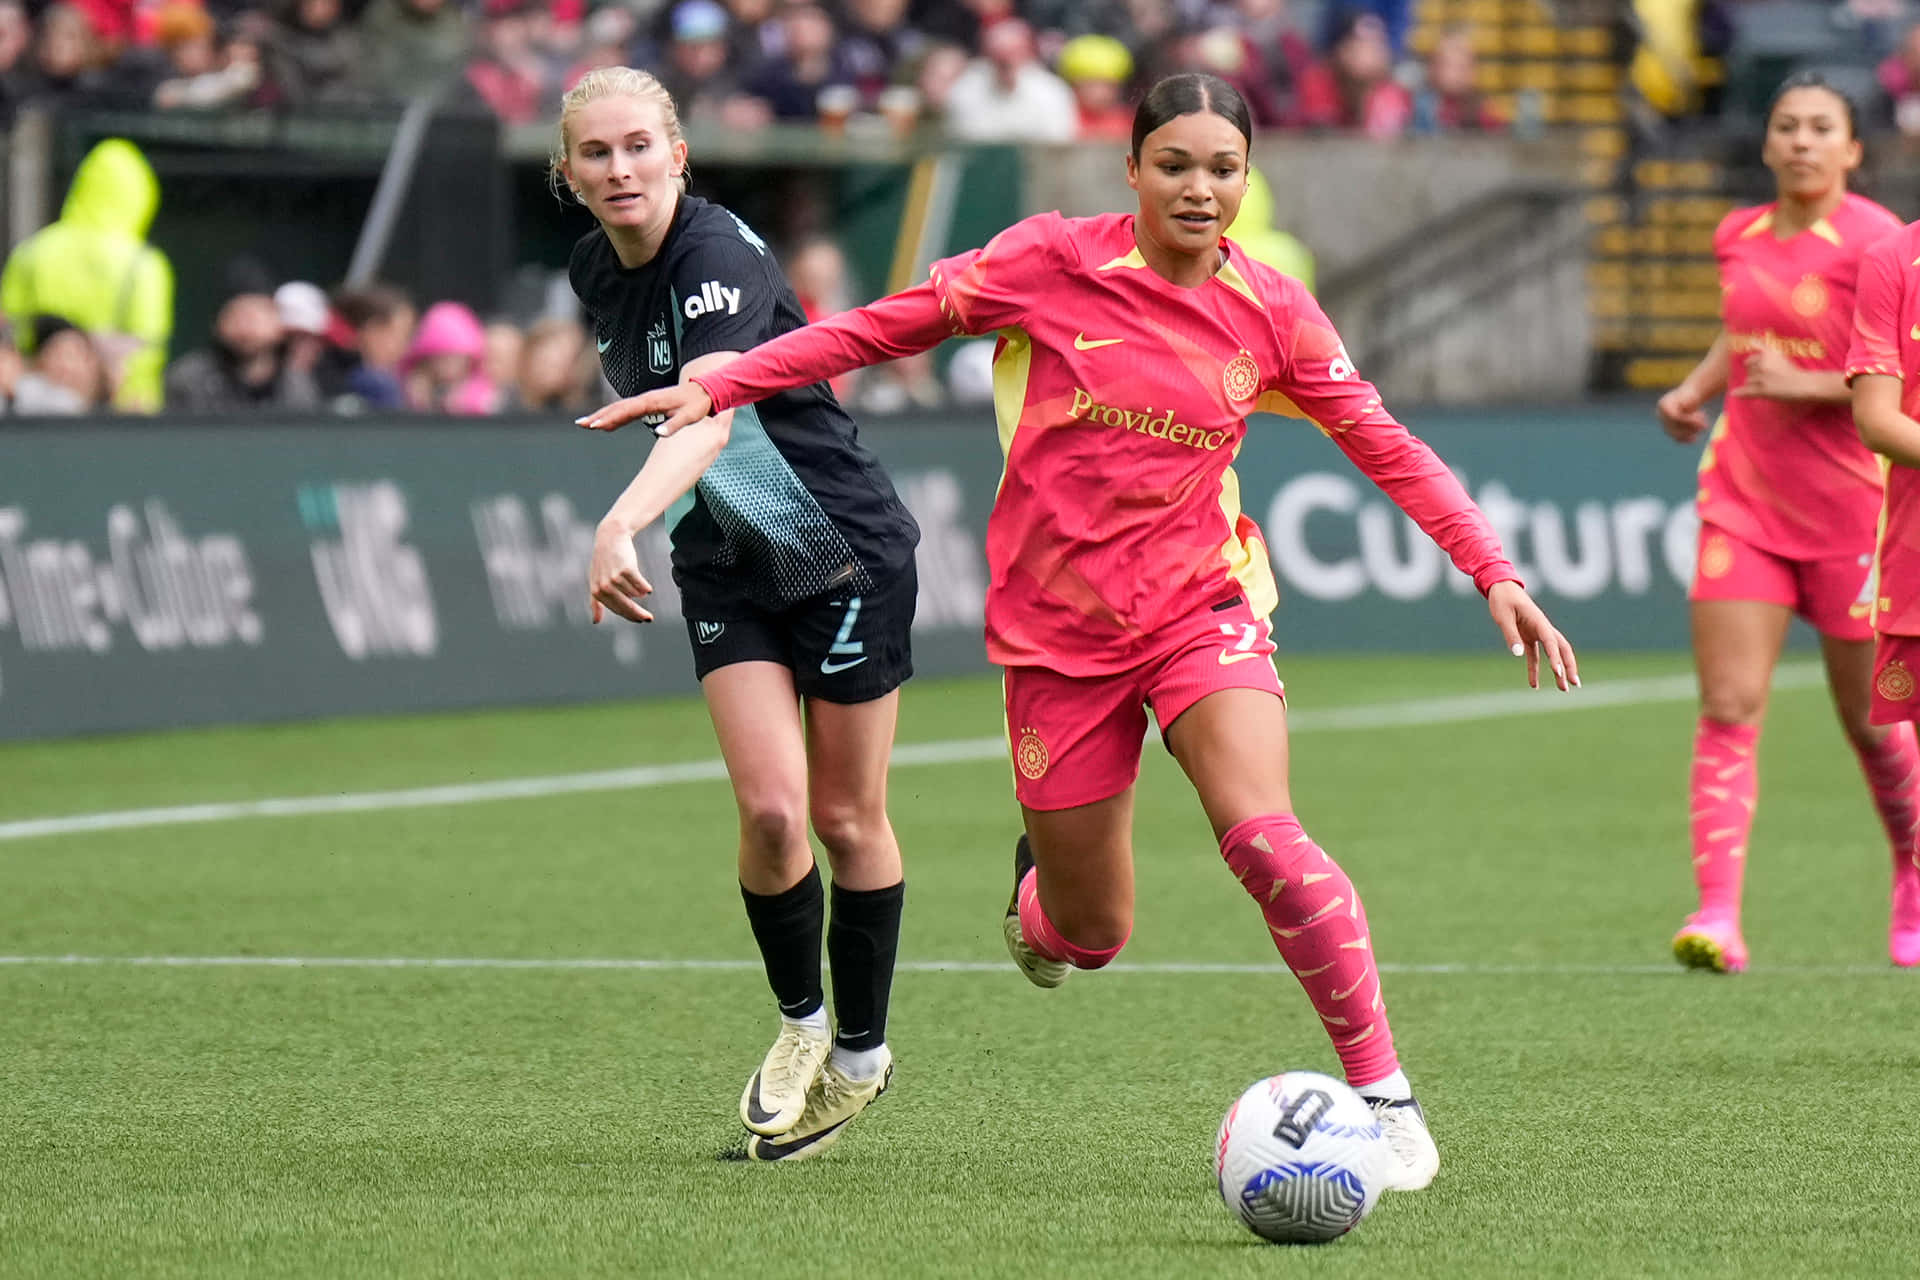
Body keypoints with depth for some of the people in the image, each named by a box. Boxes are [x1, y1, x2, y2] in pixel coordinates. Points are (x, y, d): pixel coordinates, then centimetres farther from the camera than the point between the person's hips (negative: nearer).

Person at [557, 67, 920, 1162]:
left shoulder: (721, 259, -26)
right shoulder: (597, 274, -2)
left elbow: (709, 412, -44)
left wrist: (623, 525, -58)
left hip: (847, 548, -5)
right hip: (726, 568, 5)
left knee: (848, 820, 4)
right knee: (771, 809, -12)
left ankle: (863, 1053, 23)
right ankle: (800, 1026, 12)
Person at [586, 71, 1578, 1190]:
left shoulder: (1269, 312, -1)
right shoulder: (1054, 261, -7)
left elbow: (1387, 447, 5)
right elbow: (892, 325, -1)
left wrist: (1495, 573, -3)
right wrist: (720, 387, -6)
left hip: (1203, 605, 0)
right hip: (1057, 627, 0)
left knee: (1260, 833, -27)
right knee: (1090, 938, 4)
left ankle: (1381, 1088, -17)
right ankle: (1041, 889, 44)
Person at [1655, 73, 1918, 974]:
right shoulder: (1740, 238, 7)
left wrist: (1808, 385, -23)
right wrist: (1695, 389, 10)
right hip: (1744, 499, 4)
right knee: (1729, 709, -10)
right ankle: (1717, 915, -15)